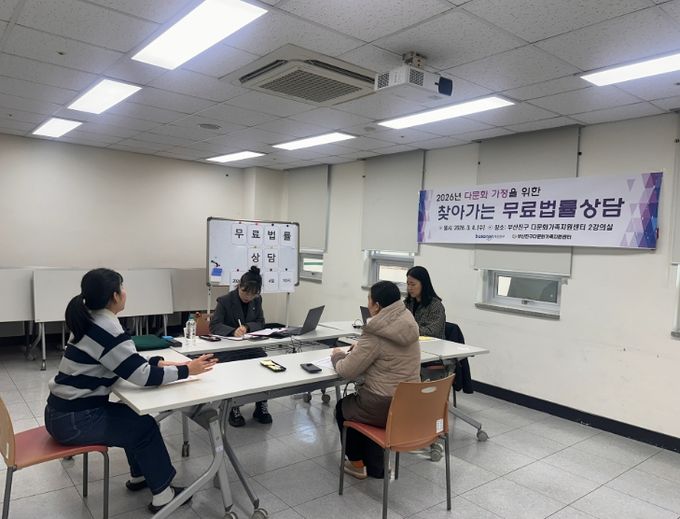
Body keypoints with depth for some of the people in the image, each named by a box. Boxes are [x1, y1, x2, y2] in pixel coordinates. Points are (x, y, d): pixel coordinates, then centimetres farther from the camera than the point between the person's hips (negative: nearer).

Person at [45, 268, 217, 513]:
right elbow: (145, 377, -24)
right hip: (72, 419, -9)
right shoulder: (106, 329, -25)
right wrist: (187, 369, -13)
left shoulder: (92, 321, 5)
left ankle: (140, 476, 34)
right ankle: (162, 494, 15)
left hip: (70, 409, 9)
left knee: (134, 417, 19)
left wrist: (163, 362, 1)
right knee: (145, 427, 4)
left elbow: (130, 362, 12)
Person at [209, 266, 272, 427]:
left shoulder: (257, 300, 8)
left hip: (250, 345, 4)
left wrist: (247, 327, -12)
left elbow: (260, 323, 10)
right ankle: (234, 409, -10)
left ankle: (261, 407, -7)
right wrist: (233, 331, -30)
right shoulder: (224, 301, -6)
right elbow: (214, 325, -12)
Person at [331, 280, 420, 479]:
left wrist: (337, 356, 4)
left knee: (343, 407, 23)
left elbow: (347, 371, -15)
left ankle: (357, 463, 35)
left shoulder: (375, 335, -22)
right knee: (361, 402, 33)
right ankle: (375, 466, 34)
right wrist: (361, 348, 14)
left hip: (384, 409, -7)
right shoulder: (408, 325, 0)